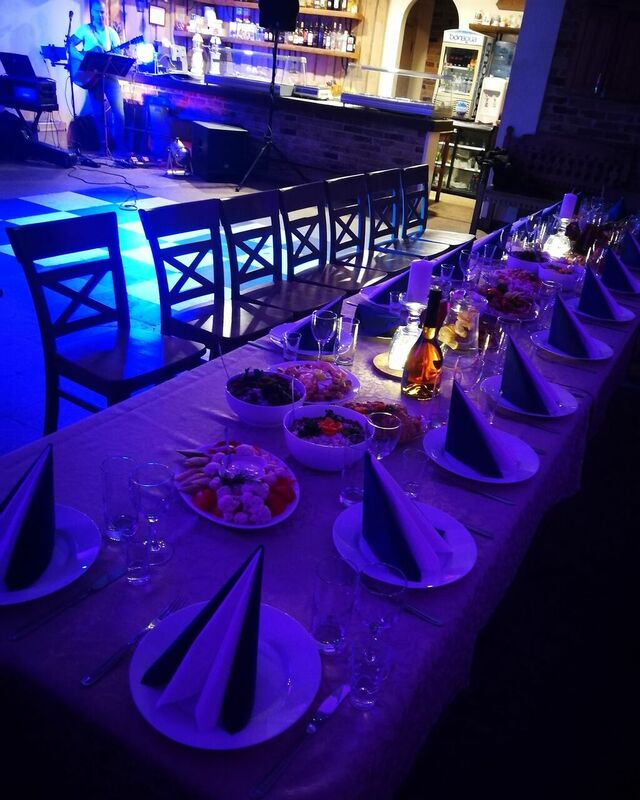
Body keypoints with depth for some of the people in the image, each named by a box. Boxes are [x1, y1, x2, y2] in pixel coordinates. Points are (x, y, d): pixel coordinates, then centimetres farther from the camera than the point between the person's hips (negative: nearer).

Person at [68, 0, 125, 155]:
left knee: (119, 111, -10)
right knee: (98, 113, -1)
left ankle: (120, 147, -6)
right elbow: (70, 46, -3)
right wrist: (84, 58, -19)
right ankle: (103, 146, 8)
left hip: (109, 74, 2)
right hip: (92, 75, -2)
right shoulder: (85, 29, 4)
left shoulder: (111, 31, 13)